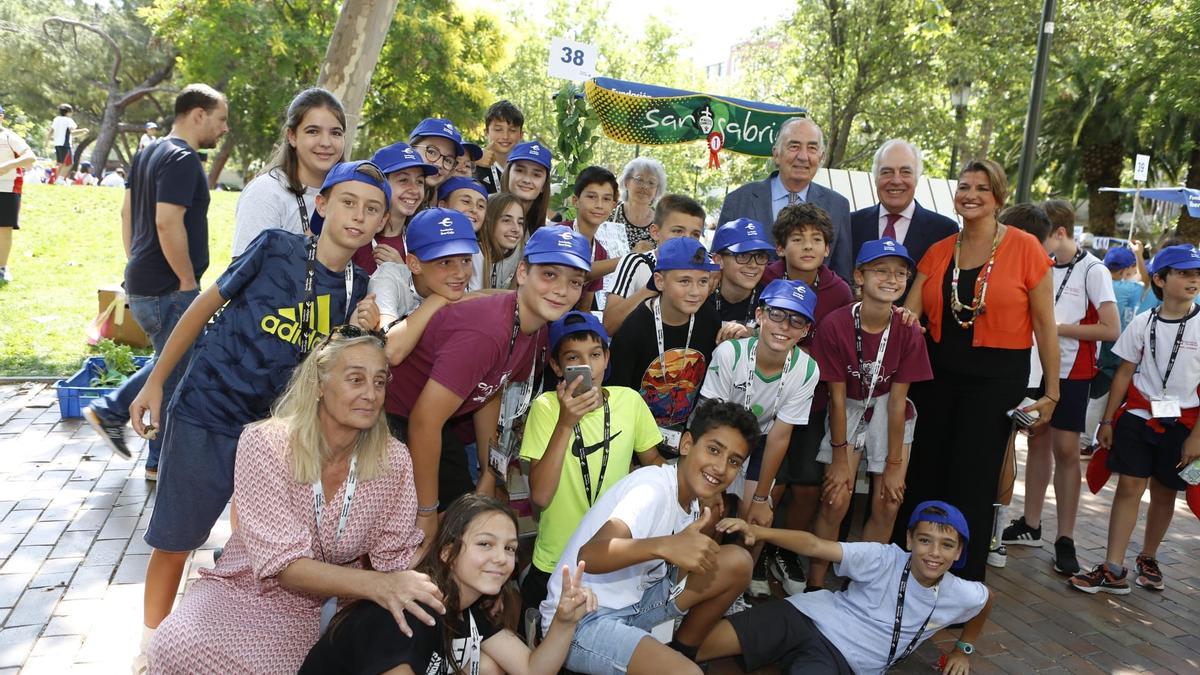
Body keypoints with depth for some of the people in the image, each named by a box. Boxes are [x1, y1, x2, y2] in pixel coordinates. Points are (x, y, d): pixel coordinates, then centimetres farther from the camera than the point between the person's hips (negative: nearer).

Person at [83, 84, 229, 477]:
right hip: (168, 289, -10)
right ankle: (162, 462, 16)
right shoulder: (183, 159, -18)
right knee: (177, 375, 4)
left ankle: (109, 411, 26)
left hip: (143, 282, 10)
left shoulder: (149, 154, 13)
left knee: (171, 364, 24)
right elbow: (167, 223, -25)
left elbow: (127, 213, 19)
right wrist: (188, 281, -17)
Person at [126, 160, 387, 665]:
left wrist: (361, 333, -15)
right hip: (205, 418, -3)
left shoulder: (359, 289, -2)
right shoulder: (275, 248, -13)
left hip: (275, 427, 3)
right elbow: (205, 307, -3)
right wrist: (155, 381, 0)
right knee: (175, 543, 9)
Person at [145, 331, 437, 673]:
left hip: (325, 609, 3)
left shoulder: (393, 460, -10)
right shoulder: (264, 443, -18)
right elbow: (282, 564, -24)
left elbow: (397, 557, -4)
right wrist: (378, 585, -37)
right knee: (179, 646, -31)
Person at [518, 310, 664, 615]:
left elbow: (651, 460, 10)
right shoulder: (546, 407, -14)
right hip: (555, 563, -2)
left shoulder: (630, 400, -7)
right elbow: (540, 496, -23)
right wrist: (565, 423, -30)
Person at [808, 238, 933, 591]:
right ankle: (815, 586, 8)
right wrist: (839, 457, -11)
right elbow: (837, 397, -15)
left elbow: (897, 400, -13)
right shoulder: (835, 324, -22)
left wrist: (894, 465, -10)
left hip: (888, 412, 2)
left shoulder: (908, 332, -17)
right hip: (848, 410, -2)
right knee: (836, 501, -8)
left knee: (888, 505, -1)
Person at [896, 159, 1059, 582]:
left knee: (972, 483, 4)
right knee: (921, 476, 10)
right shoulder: (938, 252, 5)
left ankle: (963, 582, 20)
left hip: (996, 379, -4)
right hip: (937, 372, 4)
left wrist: (1051, 392, -2)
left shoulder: (1025, 248, -6)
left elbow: (1044, 325, -3)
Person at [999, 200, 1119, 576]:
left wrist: (1058, 327, -13)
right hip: (1038, 367, 5)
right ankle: (1031, 525, 20)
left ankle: (1065, 539, 4)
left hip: (1071, 373, -5)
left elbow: (1111, 329, -14)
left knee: (1065, 450, -3)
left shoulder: (1092, 271, -9)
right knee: (1038, 442, 10)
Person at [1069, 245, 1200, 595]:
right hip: (1138, 416, 1)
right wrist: (1107, 421, 4)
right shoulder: (1143, 323, 0)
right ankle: (1113, 570, -2)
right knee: (1129, 487, -3)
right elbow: (1124, 373, 6)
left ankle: (1148, 559, 30)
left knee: (1163, 493, 10)